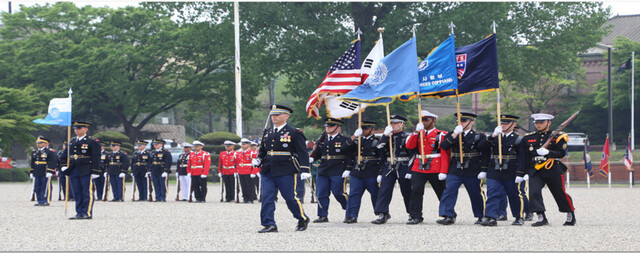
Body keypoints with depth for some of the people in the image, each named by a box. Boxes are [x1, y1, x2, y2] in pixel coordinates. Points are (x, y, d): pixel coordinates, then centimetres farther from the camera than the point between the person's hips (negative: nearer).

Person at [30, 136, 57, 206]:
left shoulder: (50, 152, -5)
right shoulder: (34, 153, 18)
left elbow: (52, 162, -11)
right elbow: (32, 163, 24)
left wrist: (49, 171, -17)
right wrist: (31, 172, 19)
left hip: (45, 174, -7)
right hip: (36, 174, 7)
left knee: (45, 187, -6)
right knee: (37, 188, 7)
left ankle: (46, 201, -5)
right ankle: (40, 201, 12)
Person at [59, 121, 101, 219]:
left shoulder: (92, 141, -5)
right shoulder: (72, 141, 16)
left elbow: (96, 157, -8)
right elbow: (65, 155, 23)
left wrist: (95, 171, -13)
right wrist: (64, 165, 10)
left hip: (86, 172, -7)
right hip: (74, 172, 7)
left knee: (87, 193, -5)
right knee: (77, 193, 8)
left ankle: (87, 213, -3)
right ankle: (79, 213, 12)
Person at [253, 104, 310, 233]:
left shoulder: (294, 133, -3)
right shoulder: (267, 133, 15)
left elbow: (302, 153, -5)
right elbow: (262, 150, 25)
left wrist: (305, 170, -12)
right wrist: (258, 160, 5)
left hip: (285, 172, -6)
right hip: (268, 172, 6)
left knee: (290, 197, 0)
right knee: (267, 198, -3)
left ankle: (303, 219, 20)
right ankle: (269, 224, -2)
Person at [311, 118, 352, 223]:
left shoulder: (345, 140, -2)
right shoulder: (322, 141, 15)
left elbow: (350, 156, -6)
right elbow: (317, 154, 18)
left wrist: (348, 169, -13)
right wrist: (311, 159, -3)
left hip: (338, 173, -6)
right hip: (322, 173, 6)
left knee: (339, 194, -5)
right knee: (321, 194, 3)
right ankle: (323, 216, 10)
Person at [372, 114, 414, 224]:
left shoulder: (407, 137, -1)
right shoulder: (388, 136, 13)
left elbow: (412, 154, -4)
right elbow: (380, 147, -3)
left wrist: (410, 170, -10)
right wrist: (385, 135, -13)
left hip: (403, 167, -4)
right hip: (389, 166, 4)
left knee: (407, 192, 5)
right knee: (384, 189, -9)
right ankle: (382, 215, -12)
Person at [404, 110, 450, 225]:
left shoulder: (441, 135, 1)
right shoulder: (418, 134, 15)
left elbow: (445, 154, -4)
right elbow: (409, 146, 0)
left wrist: (443, 171, -13)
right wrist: (416, 132, -11)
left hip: (435, 170, -3)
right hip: (418, 169, 3)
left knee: (442, 193, 7)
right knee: (415, 191, -9)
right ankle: (415, 216, -5)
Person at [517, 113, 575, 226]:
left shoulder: (558, 137, 1)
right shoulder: (528, 138, 10)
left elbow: (561, 153, -8)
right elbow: (522, 157, 11)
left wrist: (548, 152, -25)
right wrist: (520, 174, 7)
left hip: (553, 170, -2)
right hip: (535, 170, 2)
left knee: (560, 193, 6)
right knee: (534, 192, -17)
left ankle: (571, 216, 26)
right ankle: (541, 218, -16)